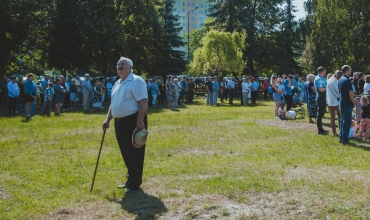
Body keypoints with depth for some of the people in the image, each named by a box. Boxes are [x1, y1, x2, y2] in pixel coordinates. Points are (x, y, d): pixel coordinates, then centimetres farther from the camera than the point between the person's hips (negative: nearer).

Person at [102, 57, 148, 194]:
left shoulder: (136, 81, -10)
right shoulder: (117, 84, 18)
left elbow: (143, 102, -18)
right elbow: (113, 103, 26)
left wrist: (140, 121, -25)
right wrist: (108, 119, 18)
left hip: (133, 122, -9)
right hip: (119, 123, 9)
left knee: (135, 154, -4)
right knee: (126, 154, 15)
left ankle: (134, 184, 2)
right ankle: (131, 180, 27)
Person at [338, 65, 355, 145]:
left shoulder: (340, 80, 10)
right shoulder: (347, 80, -18)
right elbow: (351, 94, -21)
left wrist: (352, 93, 16)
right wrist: (353, 102, -7)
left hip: (342, 103, 9)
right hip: (347, 104, -9)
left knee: (342, 121, 15)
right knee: (347, 122, -4)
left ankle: (341, 138, 19)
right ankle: (344, 140, -2)